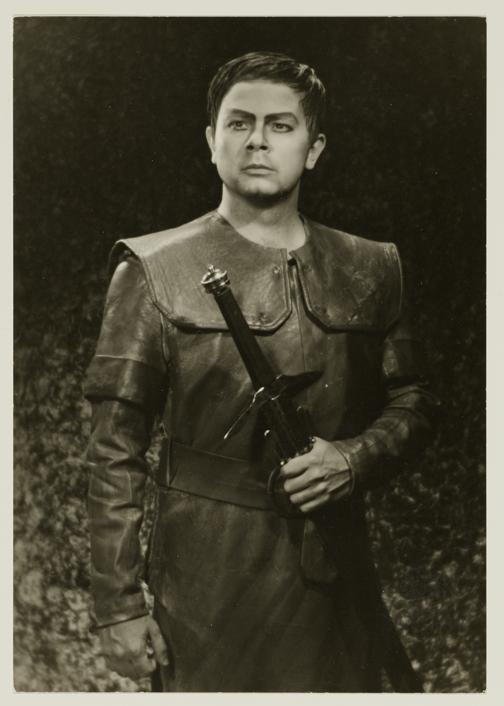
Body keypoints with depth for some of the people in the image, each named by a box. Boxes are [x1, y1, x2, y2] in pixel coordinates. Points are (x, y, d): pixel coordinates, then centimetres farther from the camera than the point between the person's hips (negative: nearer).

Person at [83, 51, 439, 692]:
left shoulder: (370, 270, 5)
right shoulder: (154, 272, -5)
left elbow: (413, 400, 13)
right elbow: (115, 453, -6)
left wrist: (355, 458, -8)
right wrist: (118, 607, -7)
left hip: (337, 580, 3)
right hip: (206, 586, -3)